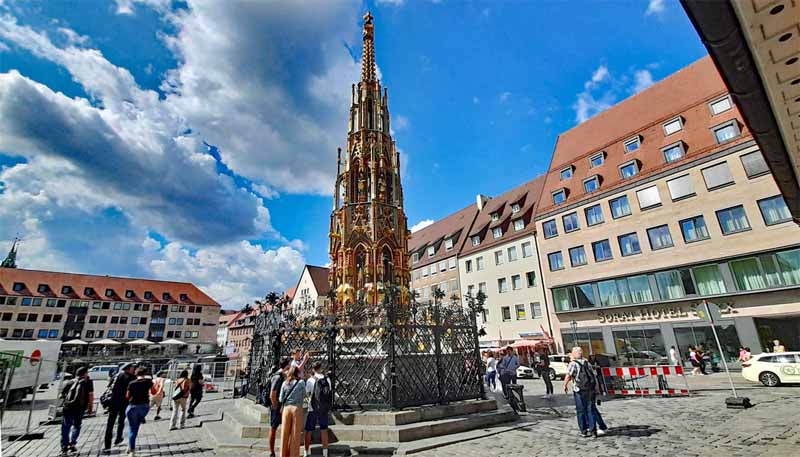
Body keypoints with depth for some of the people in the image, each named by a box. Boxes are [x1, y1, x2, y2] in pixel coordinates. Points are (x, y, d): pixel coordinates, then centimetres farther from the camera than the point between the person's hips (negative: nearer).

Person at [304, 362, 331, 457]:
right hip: (324, 409, 3)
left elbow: (307, 393, 2)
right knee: (324, 430, 14)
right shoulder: (327, 380, -3)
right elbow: (329, 392, 6)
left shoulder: (310, 380, -10)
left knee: (308, 431, 13)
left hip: (313, 409, -2)